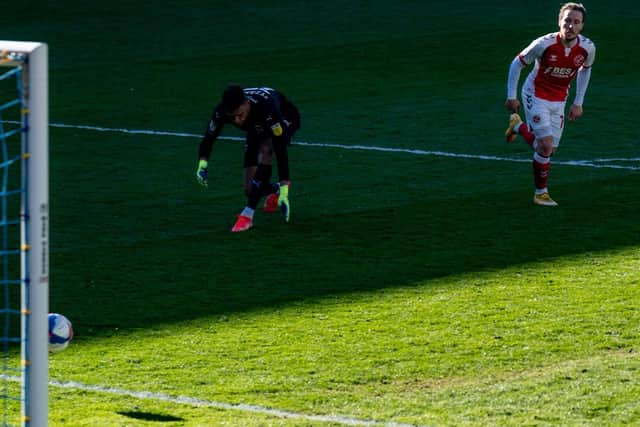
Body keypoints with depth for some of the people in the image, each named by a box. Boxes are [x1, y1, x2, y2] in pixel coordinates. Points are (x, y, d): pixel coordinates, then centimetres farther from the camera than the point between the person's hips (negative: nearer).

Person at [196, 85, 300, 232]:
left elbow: (280, 150, -43)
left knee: (266, 150, -37)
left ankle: (248, 214, -34)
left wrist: (284, 192, -46)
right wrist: (202, 164, -36)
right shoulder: (221, 111, -32)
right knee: (250, 190, -5)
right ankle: (275, 190, 31)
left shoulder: (266, 108, -44)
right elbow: (209, 137, -15)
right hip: (258, 129, 5)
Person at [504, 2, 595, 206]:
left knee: (548, 150, 9)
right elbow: (517, 63, -11)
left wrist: (578, 103, 9)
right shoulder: (545, 44, -26)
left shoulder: (587, 48, -14)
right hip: (535, 96, -5)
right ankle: (541, 193, 6)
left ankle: (518, 126, 36)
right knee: (546, 145, -17)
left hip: (559, 101, 5)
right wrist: (511, 96, -10)